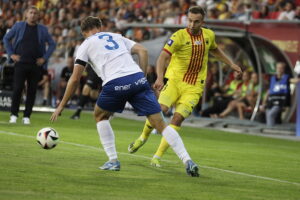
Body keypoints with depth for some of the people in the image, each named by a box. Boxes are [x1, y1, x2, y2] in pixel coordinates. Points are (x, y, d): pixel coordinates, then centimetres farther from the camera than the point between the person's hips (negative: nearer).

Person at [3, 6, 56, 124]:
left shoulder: (42, 29, 8)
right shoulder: (19, 26, 5)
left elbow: (52, 44, 13)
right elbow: (6, 39, 11)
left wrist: (45, 58, 2)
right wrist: (11, 54, 1)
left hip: (36, 65, 2)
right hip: (21, 63, -2)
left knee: (32, 91, 2)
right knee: (17, 89, -9)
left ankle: (27, 116, 10)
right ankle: (13, 115, 1)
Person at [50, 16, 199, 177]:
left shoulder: (85, 46, 20)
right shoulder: (116, 37, 30)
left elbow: (74, 79, 15)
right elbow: (142, 51, 16)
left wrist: (61, 106, 21)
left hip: (115, 84, -3)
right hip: (137, 78, 3)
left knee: (100, 116, 26)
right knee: (160, 123, 3)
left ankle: (113, 160, 17)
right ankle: (187, 161, -11)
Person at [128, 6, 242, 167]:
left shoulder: (209, 35, 6)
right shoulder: (179, 36, -10)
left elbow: (214, 50, 30)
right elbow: (163, 57, -20)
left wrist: (231, 64, 30)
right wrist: (160, 77, -36)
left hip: (194, 87, 2)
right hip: (175, 81, -2)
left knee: (178, 118, -14)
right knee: (160, 109, -21)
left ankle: (157, 157, -9)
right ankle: (143, 137, 11)